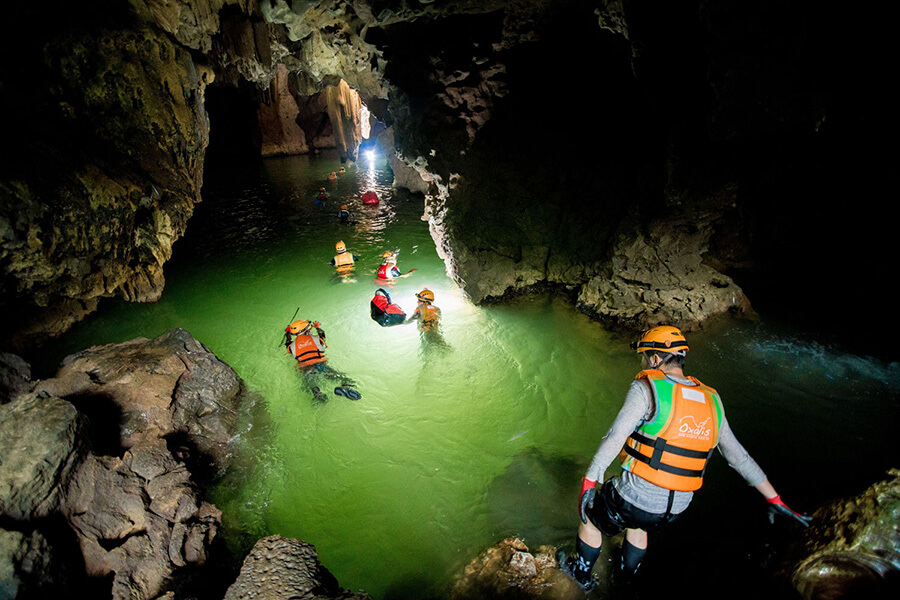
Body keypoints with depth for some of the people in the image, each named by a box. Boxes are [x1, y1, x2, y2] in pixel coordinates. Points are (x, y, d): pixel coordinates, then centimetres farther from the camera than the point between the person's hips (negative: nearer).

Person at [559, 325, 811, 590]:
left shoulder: (646, 388, -18)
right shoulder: (710, 401, 2)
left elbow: (614, 438, -24)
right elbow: (738, 455, 7)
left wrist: (589, 481, -18)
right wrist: (775, 500, 17)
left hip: (634, 496, -6)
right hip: (675, 508, 6)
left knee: (590, 516, 23)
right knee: (639, 527, 37)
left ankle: (582, 573, 44)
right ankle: (626, 575, 59)